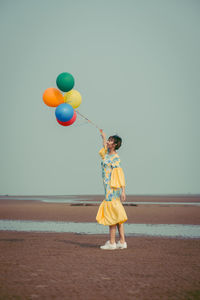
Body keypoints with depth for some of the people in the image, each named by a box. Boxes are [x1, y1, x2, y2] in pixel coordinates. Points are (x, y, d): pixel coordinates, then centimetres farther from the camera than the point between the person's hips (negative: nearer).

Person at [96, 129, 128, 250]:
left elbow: (120, 174, -17)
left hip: (113, 188, -9)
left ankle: (112, 243, -4)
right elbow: (105, 146, 36)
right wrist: (103, 136, 50)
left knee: (112, 214, -7)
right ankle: (122, 242, 10)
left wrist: (123, 191, -23)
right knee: (117, 215, 8)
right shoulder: (108, 154, 12)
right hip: (109, 187, 9)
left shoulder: (115, 158, -12)